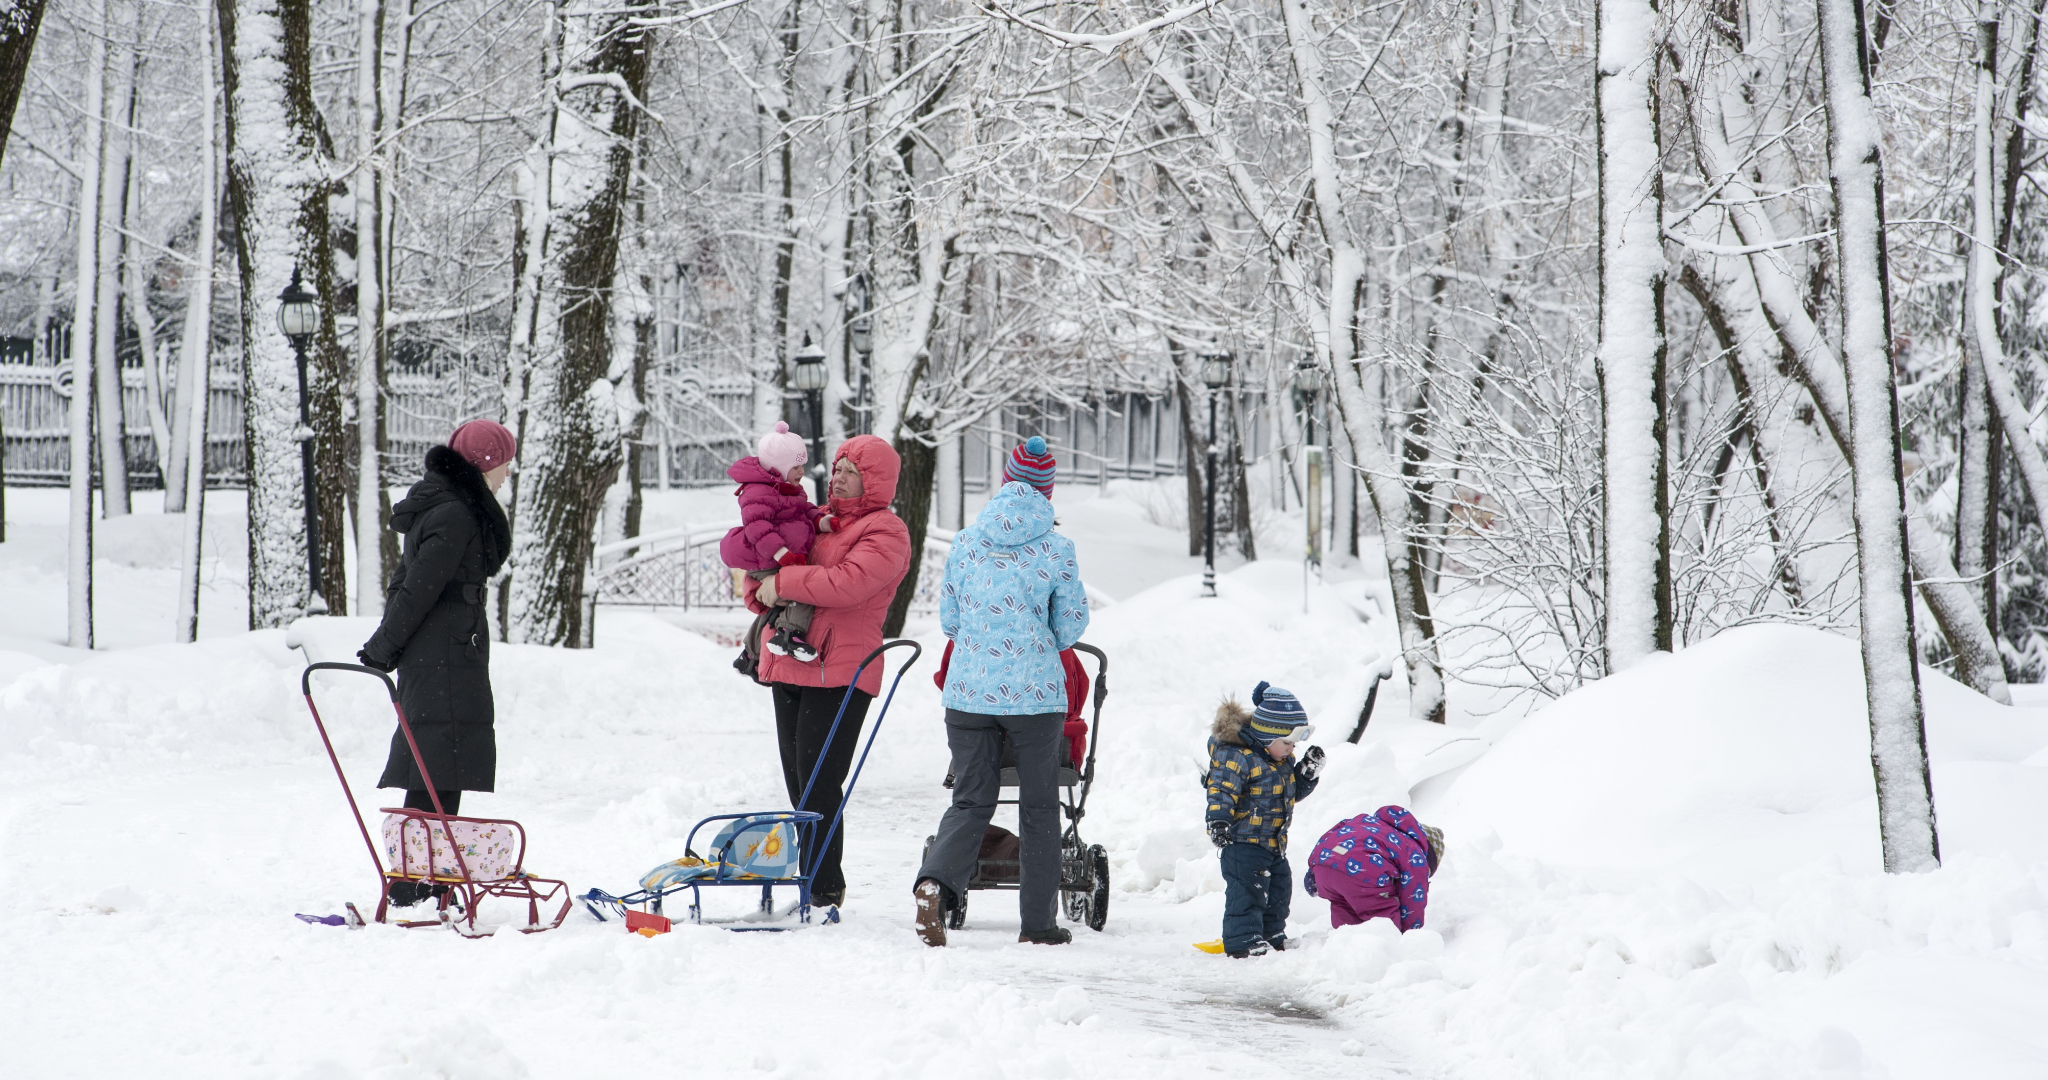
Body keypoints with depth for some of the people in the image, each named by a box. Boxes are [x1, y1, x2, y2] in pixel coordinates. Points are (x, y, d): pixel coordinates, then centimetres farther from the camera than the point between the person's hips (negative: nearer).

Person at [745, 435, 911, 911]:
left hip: (839, 672, -8)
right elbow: (758, 574, 23)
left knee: (818, 782, -11)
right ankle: (816, 884, 16)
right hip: (790, 666, 8)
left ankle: (824, 888, -7)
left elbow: (847, 583, -21)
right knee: (797, 778, 9)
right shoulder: (818, 519, 21)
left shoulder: (885, 532, -3)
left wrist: (784, 582, -14)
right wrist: (762, 592, -1)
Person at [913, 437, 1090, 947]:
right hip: (1035, 693, -2)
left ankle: (934, 883, -18)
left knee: (971, 801, 9)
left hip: (968, 690, 2)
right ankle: (1037, 921, 13)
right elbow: (1071, 626, 1)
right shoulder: (1056, 548, -6)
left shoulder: (966, 541, 2)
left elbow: (948, 619, 9)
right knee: (1039, 806, 11)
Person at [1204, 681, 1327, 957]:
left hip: (1274, 842, 9)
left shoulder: (1283, 761, 11)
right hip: (1244, 841, -9)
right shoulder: (1238, 758, -19)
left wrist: (1308, 772, 6)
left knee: (1279, 888, 16)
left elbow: (1294, 791, 22)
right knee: (1247, 891, -10)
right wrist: (1219, 821, -38)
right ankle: (1244, 940, -4)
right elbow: (1222, 790, -26)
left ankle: (1272, 935, 28)